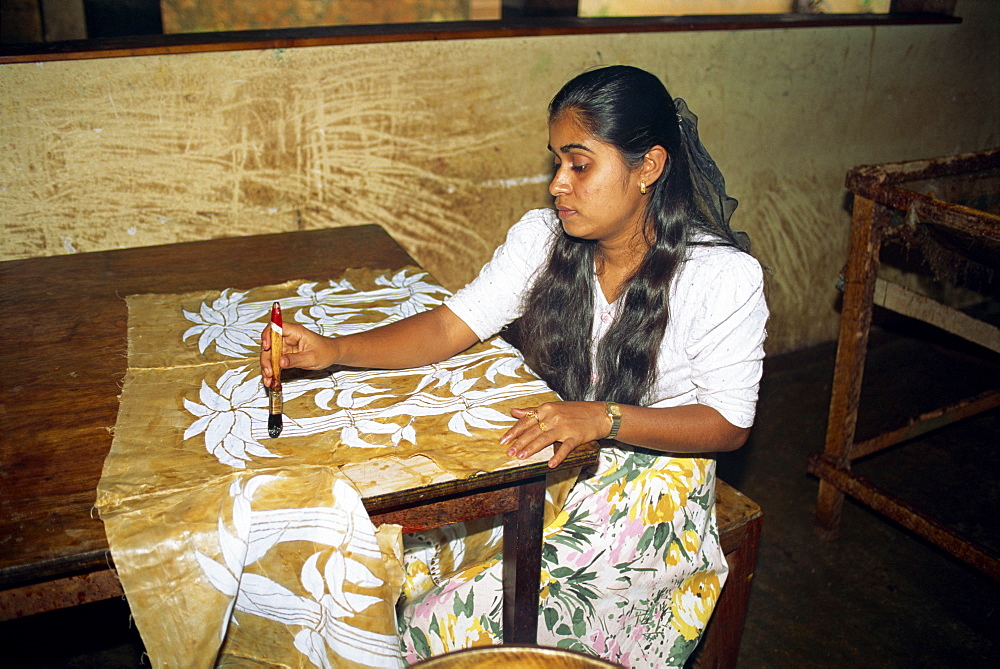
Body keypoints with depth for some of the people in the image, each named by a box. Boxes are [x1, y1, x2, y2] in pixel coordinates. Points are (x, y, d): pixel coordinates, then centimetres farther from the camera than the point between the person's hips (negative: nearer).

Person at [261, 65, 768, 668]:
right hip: (549, 453, 5)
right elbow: (449, 328, -6)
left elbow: (728, 424, -11)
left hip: (652, 487, -4)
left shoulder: (725, 277, -17)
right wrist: (334, 351, -21)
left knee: (461, 614, -20)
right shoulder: (542, 238, -4)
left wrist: (604, 418, -26)